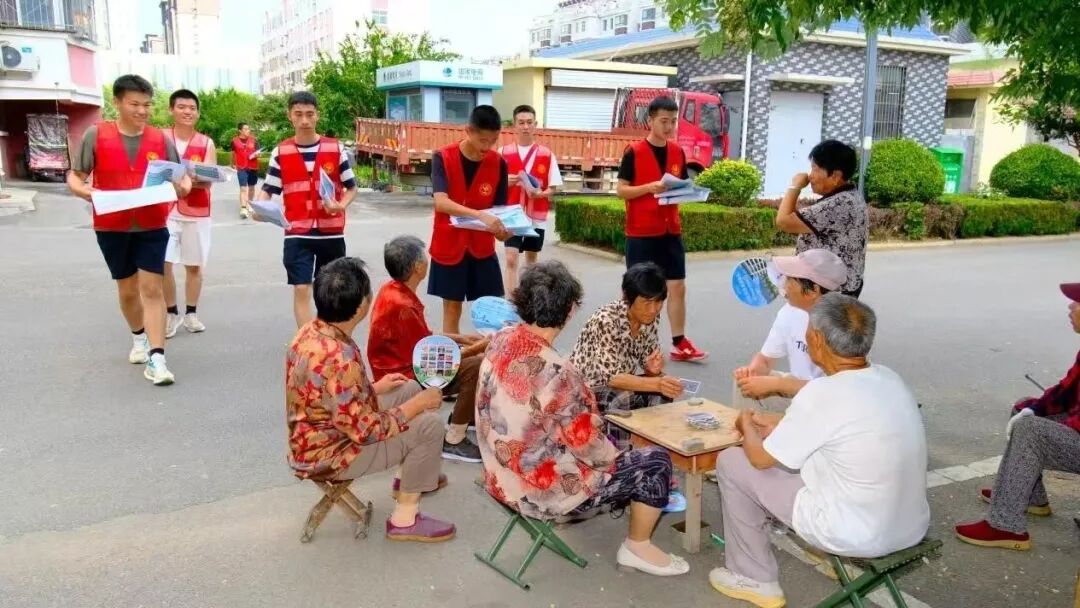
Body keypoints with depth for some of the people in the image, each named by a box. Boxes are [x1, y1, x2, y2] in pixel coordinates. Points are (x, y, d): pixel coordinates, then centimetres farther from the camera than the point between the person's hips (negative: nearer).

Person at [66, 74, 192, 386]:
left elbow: (182, 176, 4)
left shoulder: (161, 139, -1)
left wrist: (183, 187, -20)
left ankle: (156, 358, -8)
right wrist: (85, 191, -24)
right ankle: (139, 337, 40)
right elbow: (74, 176, -1)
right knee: (127, 289, 15)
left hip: (152, 226, 0)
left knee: (152, 288, -7)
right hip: (111, 227, 0)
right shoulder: (95, 135, -5)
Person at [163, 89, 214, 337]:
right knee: (163, 264, -6)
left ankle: (191, 313, 21)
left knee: (194, 265, 8)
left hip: (197, 212, 0)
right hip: (165, 211, 0)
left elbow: (209, 180, -7)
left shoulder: (206, 144, 1)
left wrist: (192, 178, -28)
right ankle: (172, 314, 10)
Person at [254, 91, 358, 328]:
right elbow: (268, 189, 2)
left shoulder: (336, 149, 0)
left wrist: (341, 206, -15)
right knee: (301, 289, -6)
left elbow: (351, 187, 5)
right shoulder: (280, 152, 1)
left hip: (331, 231, 1)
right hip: (297, 233, -1)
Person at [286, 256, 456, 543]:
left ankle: (411, 476, 32)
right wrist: (418, 404, -17)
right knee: (429, 425, -11)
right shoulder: (339, 358, -34)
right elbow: (366, 432, -28)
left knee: (410, 390, 16)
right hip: (327, 456, -9)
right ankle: (405, 518, 2)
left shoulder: (313, 331, -4)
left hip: (320, 437, 10)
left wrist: (374, 389, 11)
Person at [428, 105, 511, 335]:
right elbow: (441, 202, -25)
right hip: (449, 246, -2)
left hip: (482, 246, 3)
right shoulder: (443, 158, -12)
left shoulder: (498, 164, -4)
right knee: (452, 308, 6)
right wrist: (480, 215, -38)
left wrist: (500, 229, -25)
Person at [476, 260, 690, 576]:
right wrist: (615, 457, 2)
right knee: (655, 462, 5)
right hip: (540, 491, -8)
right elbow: (587, 445, -20)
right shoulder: (557, 372, -31)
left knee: (607, 443, 27)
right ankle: (637, 548, 21)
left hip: (501, 476, 8)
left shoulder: (501, 341, -8)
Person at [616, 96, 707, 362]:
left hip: (671, 230, 5)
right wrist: (650, 187, -21)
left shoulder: (678, 152, 9)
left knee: (677, 286, 4)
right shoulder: (634, 152, -8)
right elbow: (621, 190, -8)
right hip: (641, 232, -5)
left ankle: (679, 343, 12)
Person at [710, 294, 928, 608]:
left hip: (857, 536, -8)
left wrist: (747, 425, 11)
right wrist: (777, 421, 22)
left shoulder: (823, 393, -23)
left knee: (731, 463, 4)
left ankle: (754, 579, 17)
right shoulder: (890, 378, -2)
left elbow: (761, 458, -10)